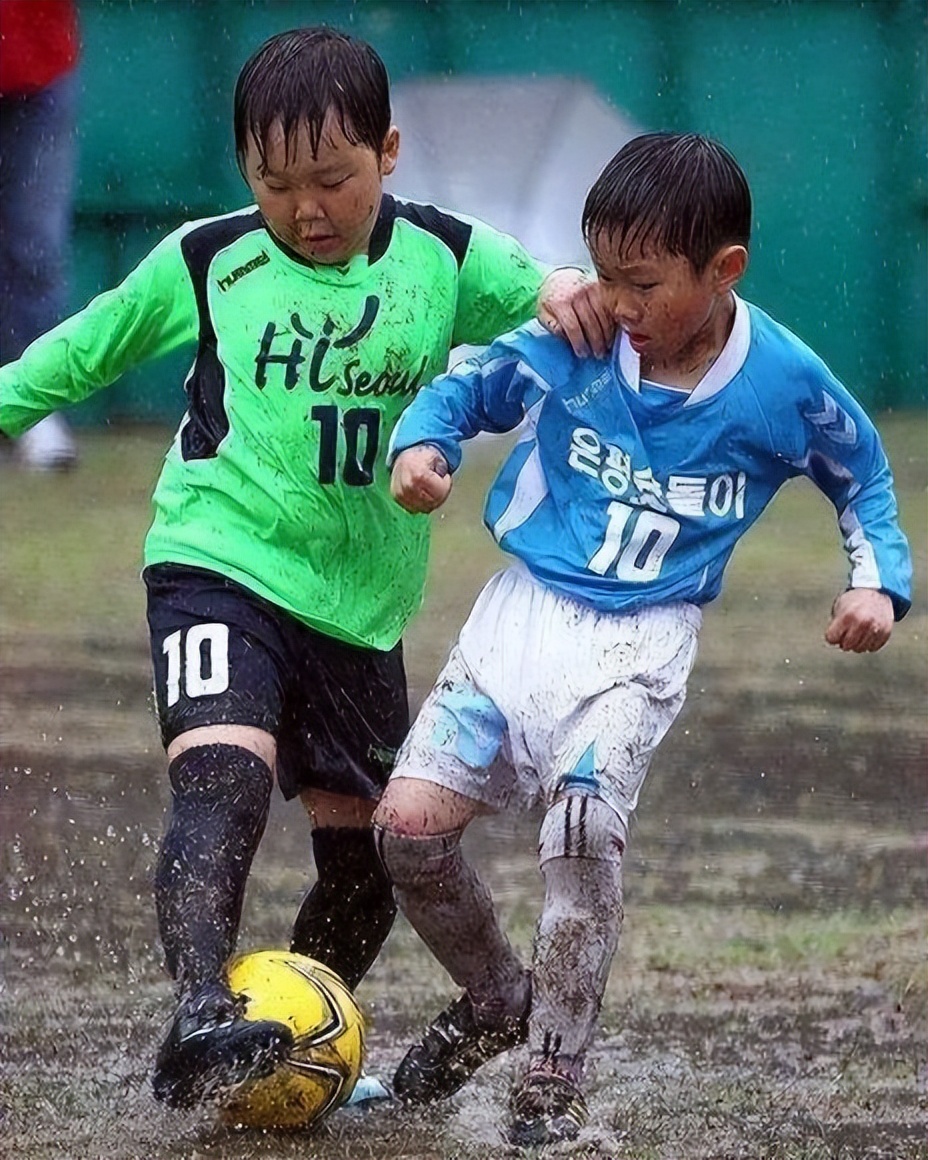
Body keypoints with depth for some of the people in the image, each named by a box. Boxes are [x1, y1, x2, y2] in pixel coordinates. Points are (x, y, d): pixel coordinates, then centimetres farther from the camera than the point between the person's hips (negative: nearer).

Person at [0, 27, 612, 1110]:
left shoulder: (449, 259, 2)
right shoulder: (205, 262, -1)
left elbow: (588, 306, 5)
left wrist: (567, 288, -17)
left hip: (361, 607, 4)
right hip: (219, 570, -4)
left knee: (365, 860, 7)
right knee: (222, 786, -28)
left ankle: (297, 1051, 24)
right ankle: (201, 1016, -40)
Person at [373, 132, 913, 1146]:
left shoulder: (785, 385, -7)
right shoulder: (572, 346, -8)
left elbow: (862, 475, 12)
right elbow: (468, 386, 6)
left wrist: (878, 580, -1)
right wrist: (421, 442, -14)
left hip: (641, 641, -3)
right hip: (523, 607, 3)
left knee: (583, 817, -29)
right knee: (410, 823, -9)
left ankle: (555, 1072, -11)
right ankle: (494, 997, 23)